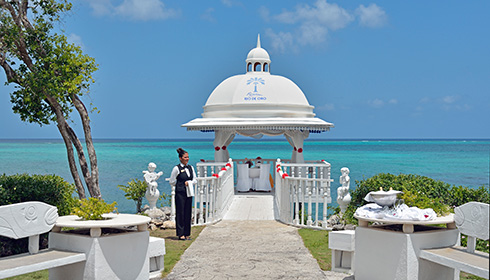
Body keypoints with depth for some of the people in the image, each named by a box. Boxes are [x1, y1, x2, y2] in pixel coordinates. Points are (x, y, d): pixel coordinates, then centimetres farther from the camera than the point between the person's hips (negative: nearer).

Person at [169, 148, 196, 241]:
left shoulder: (191, 168, 11)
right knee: (180, 213, -4)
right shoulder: (177, 168, -5)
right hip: (180, 193, -5)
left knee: (188, 213, 6)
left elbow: (195, 180, 13)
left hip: (189, 193, 5)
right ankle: (181, 234, 1)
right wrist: (182, 184, -1)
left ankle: (187, 234, 12)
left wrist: (189, 182, -6)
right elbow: (172, 181, -1)